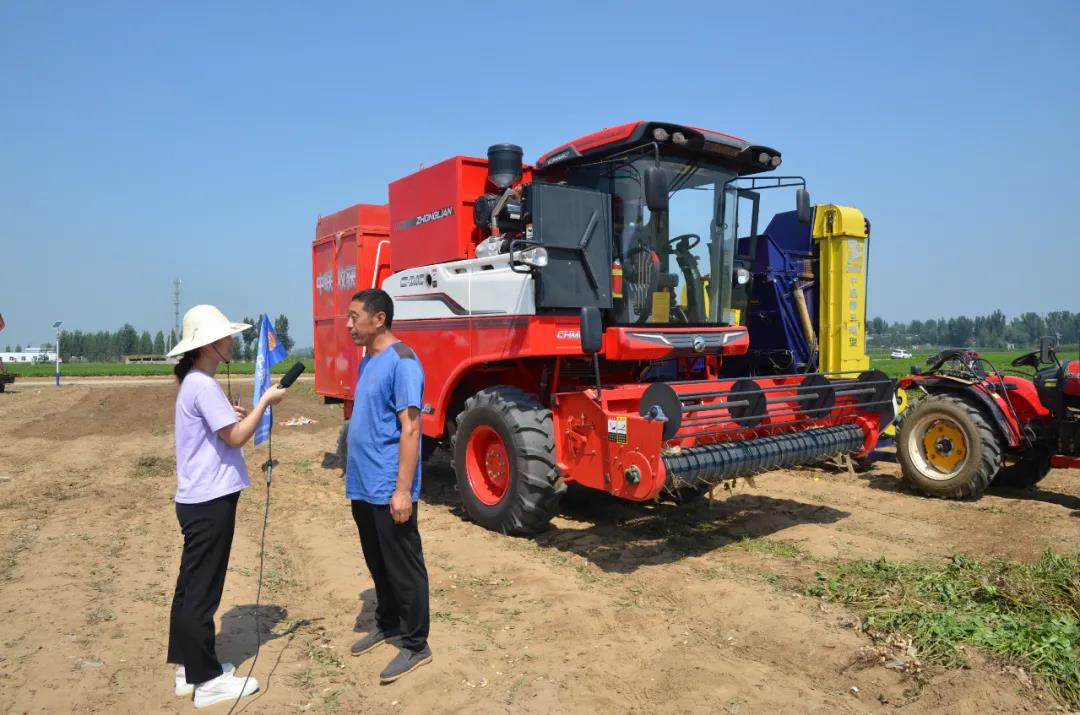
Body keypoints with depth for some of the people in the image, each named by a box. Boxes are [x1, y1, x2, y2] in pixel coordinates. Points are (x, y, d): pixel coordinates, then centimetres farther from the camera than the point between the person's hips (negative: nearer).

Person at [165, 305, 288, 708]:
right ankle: (206, 680, 12)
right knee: (202, 590, 0)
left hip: (199, 499, 10)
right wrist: (266, 401, -14)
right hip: (210, 501, -10)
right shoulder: (203, 386, -19)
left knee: (192, 584, 16)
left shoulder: (196, 382, 13)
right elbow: (236, 437, -20)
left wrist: (232, 415, 9)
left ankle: (187, 667, 28)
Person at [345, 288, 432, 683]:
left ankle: (416, 645, 17)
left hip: (388, 490, -9)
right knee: (377, 563, 22)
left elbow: (409, 428, -21)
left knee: (403, 568, 3)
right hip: (362, 487, 9)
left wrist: (403, 490, -23)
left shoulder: (401, 362, -17)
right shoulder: (367, 361, 11)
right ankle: (387, 624, 39)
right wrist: (355, 473, 19)